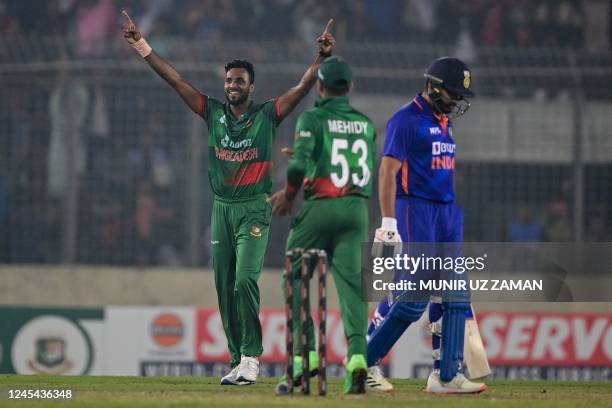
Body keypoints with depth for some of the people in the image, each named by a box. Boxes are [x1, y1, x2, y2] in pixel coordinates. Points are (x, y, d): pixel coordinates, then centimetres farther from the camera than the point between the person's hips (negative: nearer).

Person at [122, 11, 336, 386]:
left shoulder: (267, 115, 0)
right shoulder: (214, 113, 9)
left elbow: (304, 87, -10)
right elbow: (175, 80, 7)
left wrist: (322, 58, -26)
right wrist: (142, 46, 3)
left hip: (254, 210, -5)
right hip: (222, 210, 5)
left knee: (245, 281, -18)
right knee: (225, 288, 4)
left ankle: (251, 357, -14)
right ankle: (239, 361, 11)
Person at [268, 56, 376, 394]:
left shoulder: (313, 119, -4)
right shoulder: (365, 124, 13)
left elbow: (299, 165, -17)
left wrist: (289, 195, 2)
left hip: (318, 208, -4)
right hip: (356, 208, 4)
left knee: (295, 277, 11)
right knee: (351, 283, -5)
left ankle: (305, 354, 3)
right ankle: (357, 353, -24)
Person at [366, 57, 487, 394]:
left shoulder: (443, 122, 18)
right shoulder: (407, 119, -9)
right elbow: (388, 171, -15)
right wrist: (388, 223, -22)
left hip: (447, 214, 9)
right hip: (415, 211, -9)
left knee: (455, 296, 2)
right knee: (412, 299, -11)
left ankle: (446, 376, 3)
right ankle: (363, 361, 2)